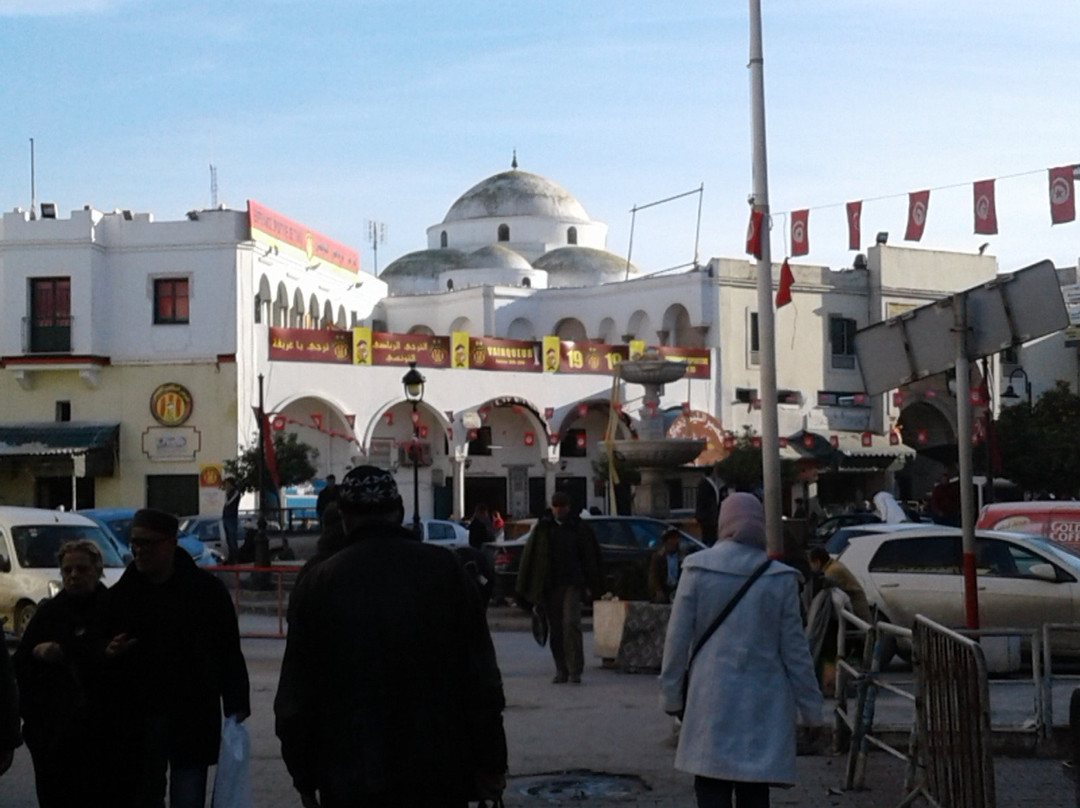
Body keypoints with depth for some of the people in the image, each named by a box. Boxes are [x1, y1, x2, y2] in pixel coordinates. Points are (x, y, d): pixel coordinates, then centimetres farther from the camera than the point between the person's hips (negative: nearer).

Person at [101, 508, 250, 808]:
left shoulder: (206, 589, -3)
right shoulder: (120, 595, 5)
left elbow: (229, 652, -1)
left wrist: (236, 708, -6)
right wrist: (109, 653, -10)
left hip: (192, 718, -3)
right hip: (135, 722, 3)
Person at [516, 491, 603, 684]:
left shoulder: (578, 527, 4)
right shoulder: (543, 528, 7)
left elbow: (590, 557, 6)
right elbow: (530, 557, 8)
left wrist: (593, 586, 2)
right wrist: (530, 589, 3)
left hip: (572, 583, -2)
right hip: (549, 586, 2)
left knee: (571, 623, -15)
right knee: (556, 629, 5)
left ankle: (575, 670, -14)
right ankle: (561, 670, 13)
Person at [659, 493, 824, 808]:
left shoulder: (696, 570, -2)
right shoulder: (780, 578, -1)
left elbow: (677, 638, 0)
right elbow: (794, 649, 1)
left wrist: (671, 694, 9)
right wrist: (811, 706, 9)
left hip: (711, 702, -1)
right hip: (764, 705, 1)